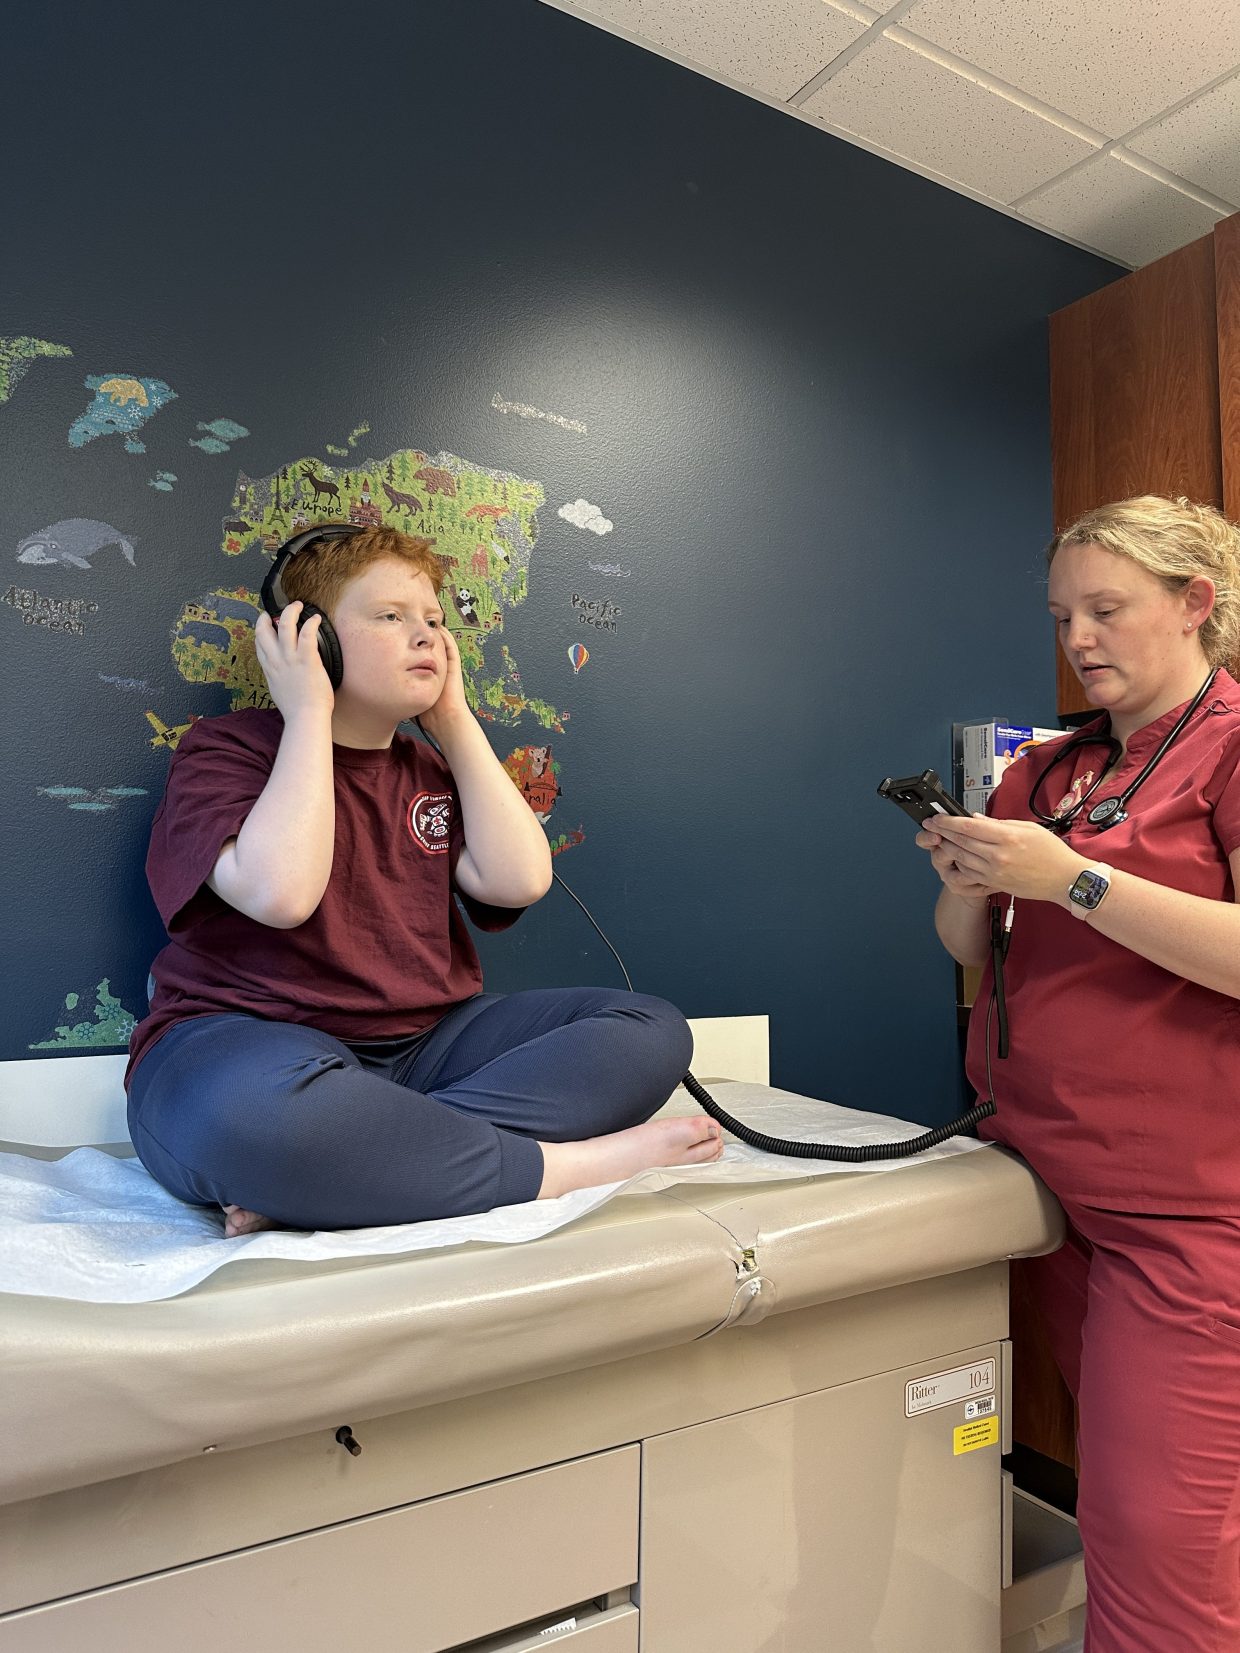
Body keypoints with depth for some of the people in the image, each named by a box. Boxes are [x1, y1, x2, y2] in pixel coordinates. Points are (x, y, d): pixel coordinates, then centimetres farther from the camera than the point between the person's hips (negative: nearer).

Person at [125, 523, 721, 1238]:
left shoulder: (430, 768, 17)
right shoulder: (226, 747, 0)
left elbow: (519, 880, -1)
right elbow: (280, 893, -21)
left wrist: (454, 718, 4)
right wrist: (309, 712, -11)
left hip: (424, 1044, 7)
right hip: (257, 1039, -6)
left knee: (653, 1030, -11)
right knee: (258, 1107, -43)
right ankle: (572, 1165, -24)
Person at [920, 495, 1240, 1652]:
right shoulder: (1049, 766, 13)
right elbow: (971, 949, 14)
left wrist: (1072, 878, -20)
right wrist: (965, 881, -6)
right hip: (1042, 1166, 6)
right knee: (1104, 1501, 16)